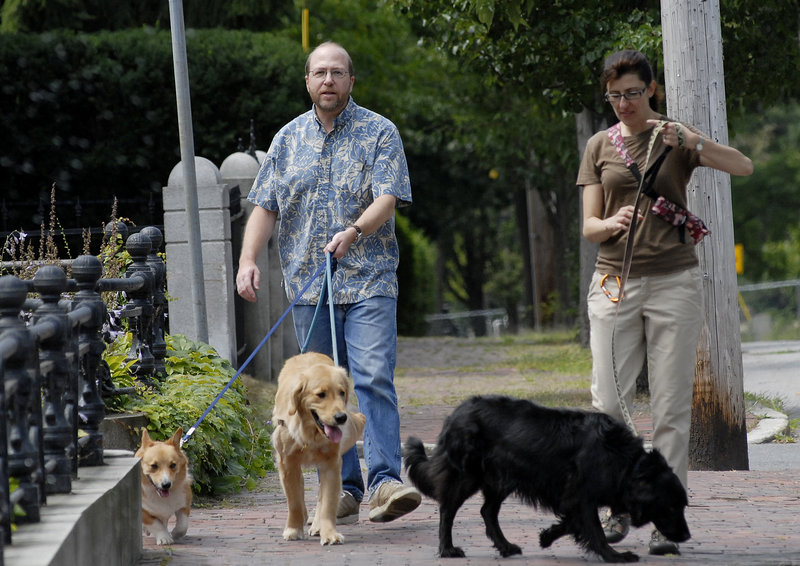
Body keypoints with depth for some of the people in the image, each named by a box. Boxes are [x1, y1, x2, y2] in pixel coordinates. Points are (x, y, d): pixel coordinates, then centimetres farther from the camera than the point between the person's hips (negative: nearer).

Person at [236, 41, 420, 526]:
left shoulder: (379, 133, 2)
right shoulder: (289, 139, 12)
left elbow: (388, 199, -9)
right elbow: (266, 206, 10)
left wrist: (354, 231, -28)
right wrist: (248, 259, -5)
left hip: (369, 281, -3)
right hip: (308, 284, 4)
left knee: (373, 378, -15)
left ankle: (385, 480, -19)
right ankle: (344, 487, 8)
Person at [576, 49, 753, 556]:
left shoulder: (676, 139, 4)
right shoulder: (600, 146, 10)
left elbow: (744, 166, -9)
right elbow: (589, 225, 7)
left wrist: (692, 140, -23)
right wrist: (611, 224, -16)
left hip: (675, 281, -2)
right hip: (615, 282, 2)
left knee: (672, 406, -4)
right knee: (609, 402, -6)